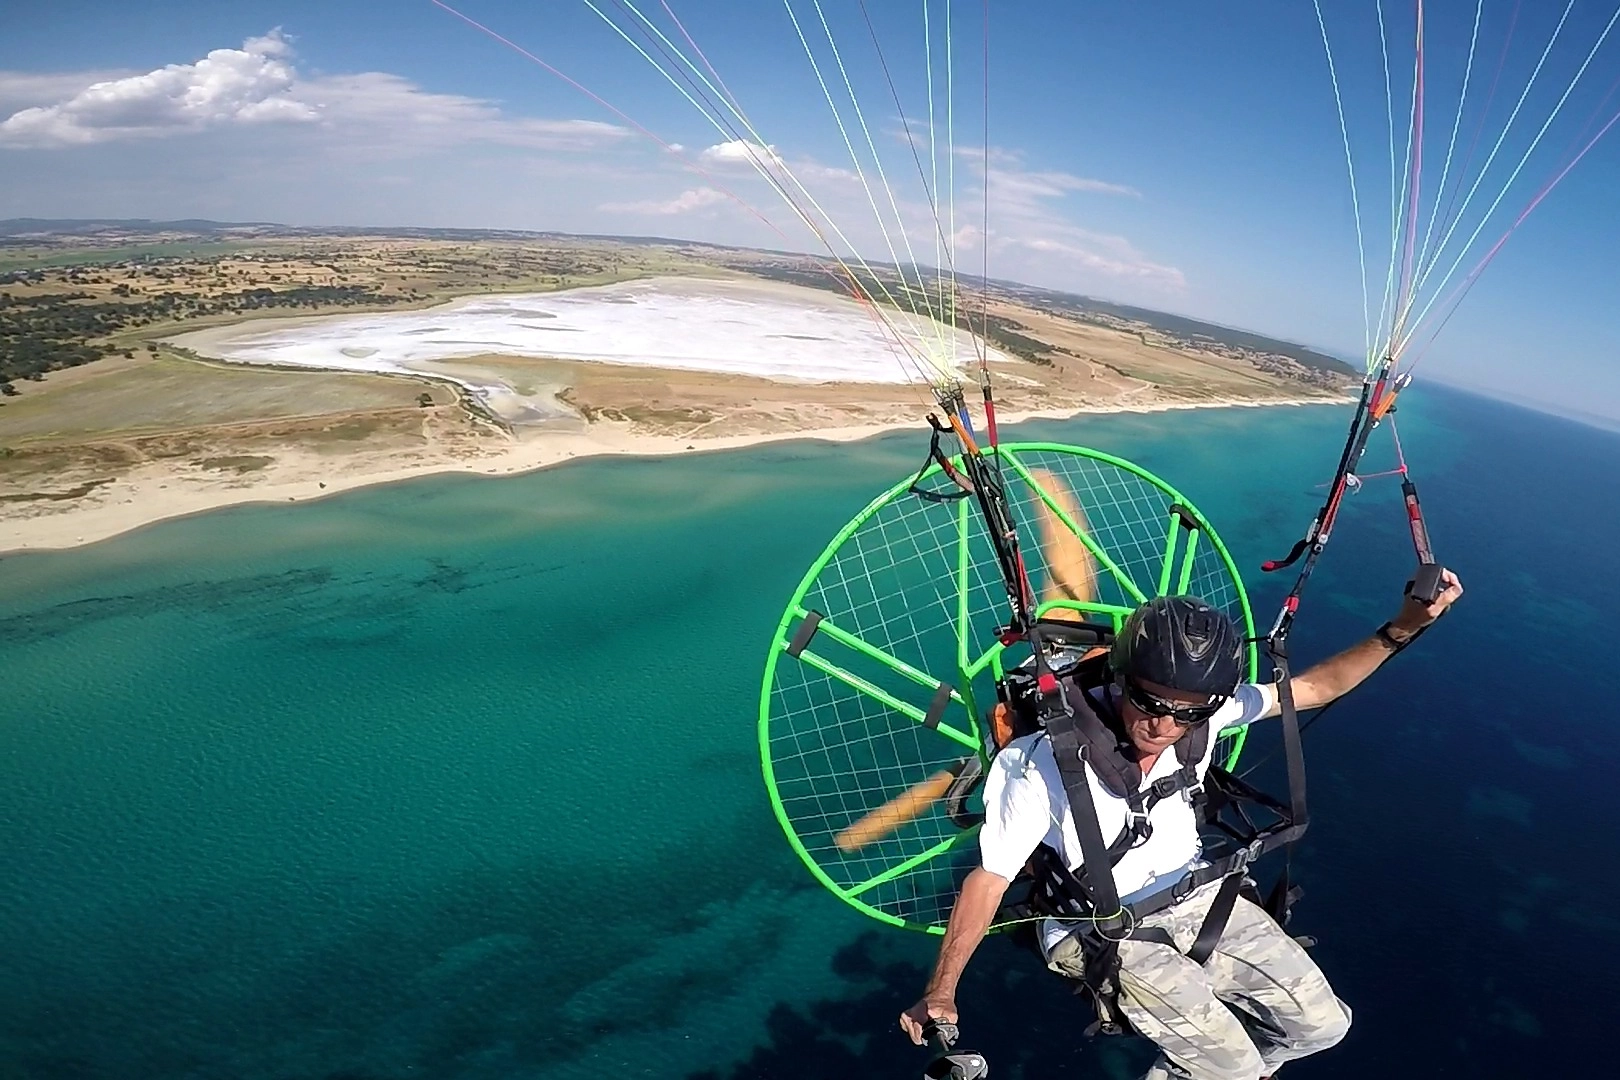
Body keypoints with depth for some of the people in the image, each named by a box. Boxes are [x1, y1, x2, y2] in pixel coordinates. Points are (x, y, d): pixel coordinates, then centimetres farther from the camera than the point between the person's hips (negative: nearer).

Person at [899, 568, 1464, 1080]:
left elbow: (1316, 687, -2)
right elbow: (988, 879, -22)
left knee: (1322, 1023, 6)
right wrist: (940, 993, -18)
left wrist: (1401, 629, -16)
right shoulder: (1042, 765, -30)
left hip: (1198, 895, 6)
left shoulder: (1206, 710, -15)